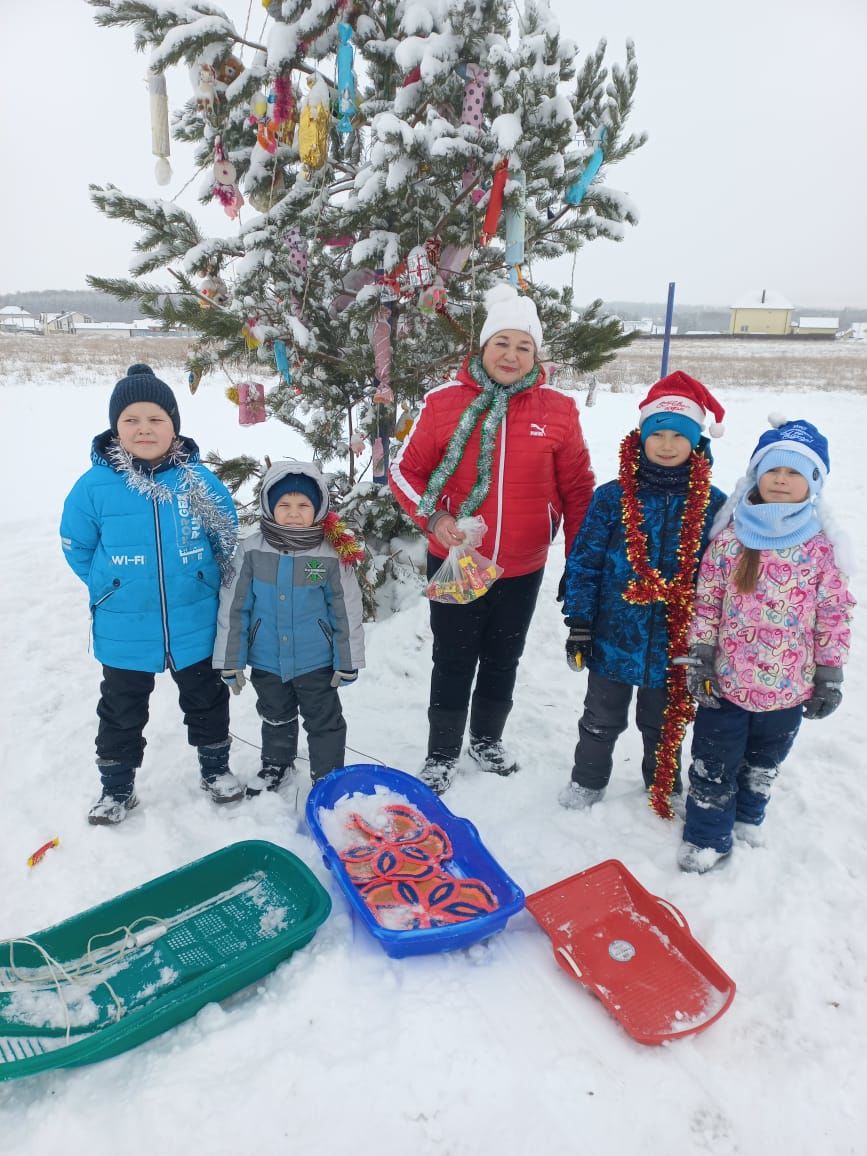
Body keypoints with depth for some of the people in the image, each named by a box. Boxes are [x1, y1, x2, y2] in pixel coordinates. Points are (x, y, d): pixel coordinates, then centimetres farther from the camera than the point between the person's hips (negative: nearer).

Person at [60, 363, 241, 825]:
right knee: (122, 713, 17)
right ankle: (117, 787, 37)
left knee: (206, 701, 18)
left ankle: (216, 768, 40)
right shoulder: (94, 485, -12)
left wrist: (203, 581, 4)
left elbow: (227, 538, 3)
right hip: (123, 632, 0)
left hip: (195, 626, 1)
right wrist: (109, 586, 4)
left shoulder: (199, 480, -10)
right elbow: (77, 547, 2)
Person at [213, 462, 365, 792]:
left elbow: (347, 610, -7)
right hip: (266, 662, 3)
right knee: (275, 718, 25)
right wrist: (229, 661, -2)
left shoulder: (333, 554, -14)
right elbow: (233, 607, -5)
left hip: (317, 662, -2)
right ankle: (276, 763, 50)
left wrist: (348, 662, -3)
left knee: (324, 721, 13)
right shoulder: (251, 550, -11)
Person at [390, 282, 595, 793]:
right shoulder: (446, 401, -9)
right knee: (453, 662, 11)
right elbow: (406, 470, -1)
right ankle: (443, 754, 33)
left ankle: (488, 740, 43)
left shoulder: (558, 409, -5)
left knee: (504, 659, 19)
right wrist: (432, 518, -17)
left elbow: (577, 488, 2)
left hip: (524, 568, 2)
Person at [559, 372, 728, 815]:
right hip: (613, 636, 0)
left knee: (664, 723, 22)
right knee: (602, 719, 19)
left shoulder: (713, 504, -7)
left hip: (674, 641, 1)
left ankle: (664, 787, 46)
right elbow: (584, 564, -6)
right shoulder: (612, 497, -10)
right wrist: (578, 624, -7)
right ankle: (587, 779, 43)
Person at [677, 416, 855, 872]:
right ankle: (707, 836, 29)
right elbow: (706, 600, -4)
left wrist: (829, 674, -1)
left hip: (788, 686, 1)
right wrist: (700, 656, -7)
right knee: (713, 764, 9)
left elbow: (835, 614, -2)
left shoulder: (820, 548, -8)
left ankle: (747, 816, 49)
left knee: (764, 762, 24)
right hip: (726, 679, -1)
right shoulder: (730, 538, -9)